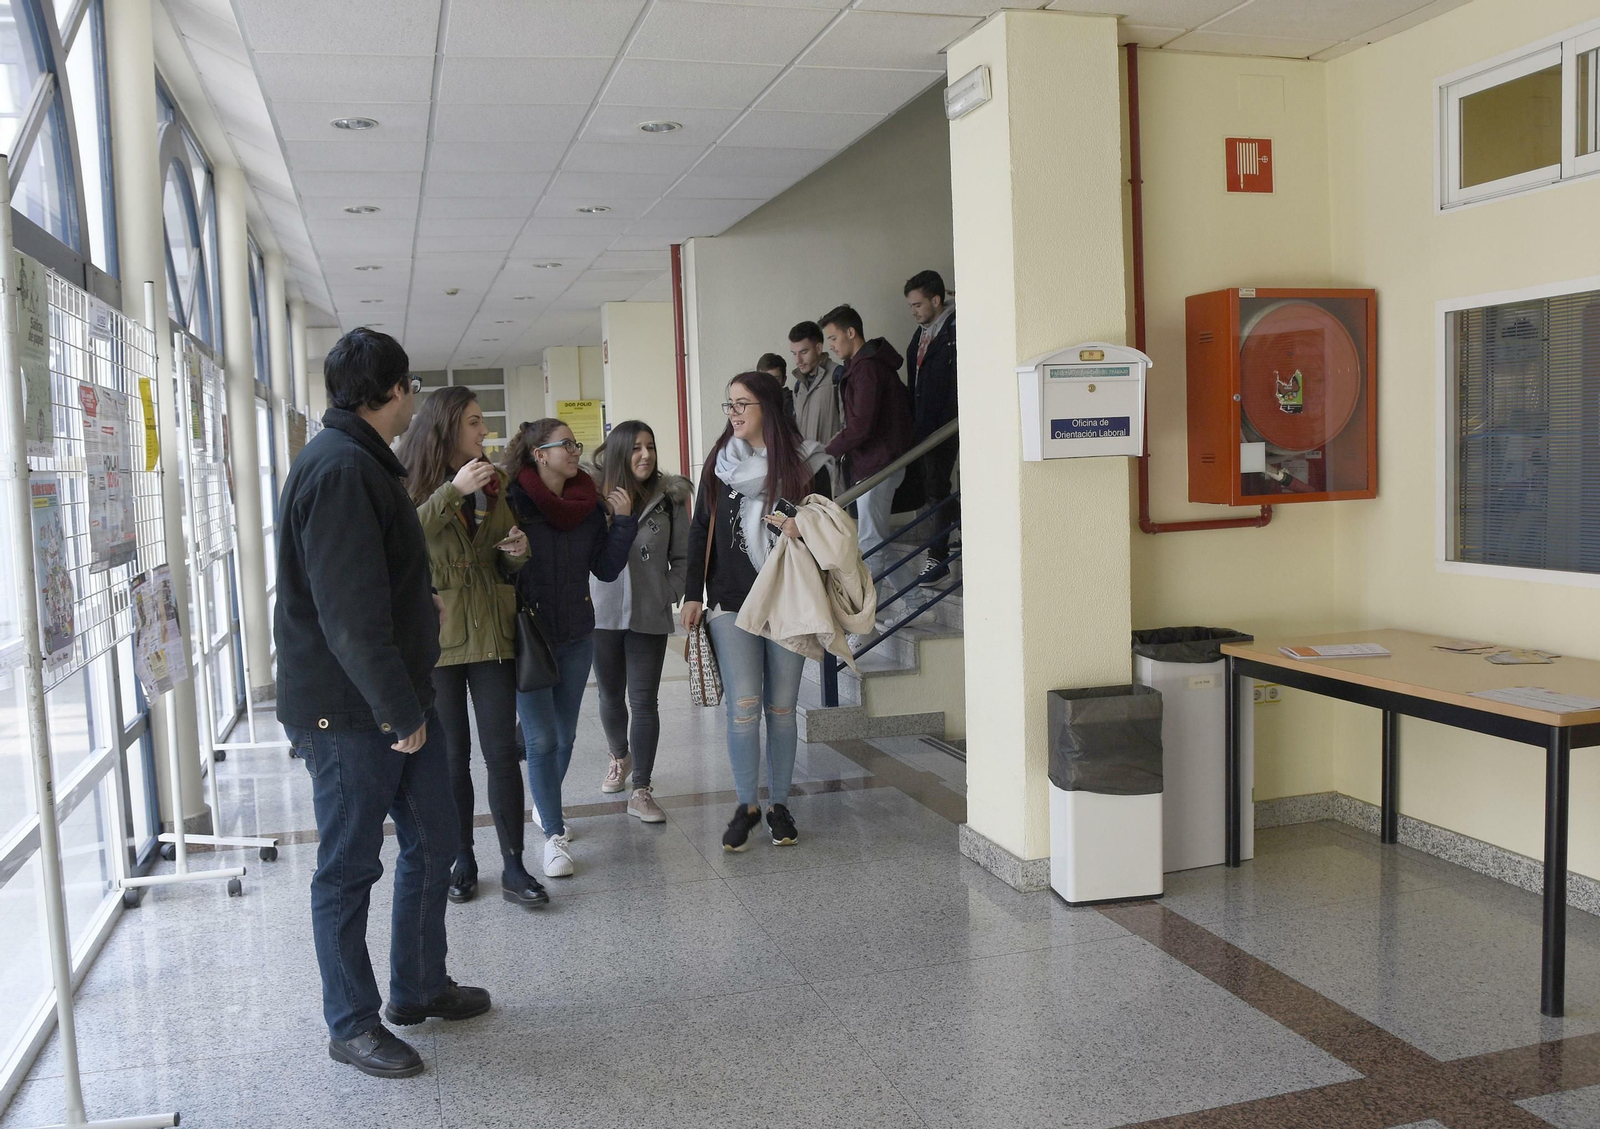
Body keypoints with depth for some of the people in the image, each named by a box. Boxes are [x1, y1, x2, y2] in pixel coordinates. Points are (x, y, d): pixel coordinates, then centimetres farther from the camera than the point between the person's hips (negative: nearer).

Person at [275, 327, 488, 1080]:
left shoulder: (362, 462, 14)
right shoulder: (339, 468, -21)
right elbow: (350, 612, -26)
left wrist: (422, 607, 17)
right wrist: (397, 710, -22)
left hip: (398, 697, 10)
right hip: (350, 710, -10)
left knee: (431, 841, 18)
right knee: (349, 867, 5)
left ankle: (419, 988, 35)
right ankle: (351, 1025, 22)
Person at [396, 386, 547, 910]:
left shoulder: (492, 484, 13)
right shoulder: (411, 483, -3)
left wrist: (517, 552, -2)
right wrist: (451, 491, -27)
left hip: (491, 632, 3)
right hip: (436, 634, -3)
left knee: (502, 751, 0)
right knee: (451, 754, 6)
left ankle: (513, 867, 5)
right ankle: (462, 859, 20)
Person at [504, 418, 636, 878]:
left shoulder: (589, 505, 3)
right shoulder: (512, 502, -11)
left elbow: (607, 569, 3)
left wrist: (624, 521, -6)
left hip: (576, 637, 5)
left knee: (565, 735, 15)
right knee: (542, 740, -5)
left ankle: (545, 805, 39)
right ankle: (554, 835, 7)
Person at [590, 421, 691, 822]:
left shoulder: (669, 498, -1)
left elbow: (682, 557, 3)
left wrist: (671, 595, -6)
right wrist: (584, 594, -7)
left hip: (650, 617, -1)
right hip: (602, 613, 1)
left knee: (644, 702, -2)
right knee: (611, 696, 17)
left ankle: (641, 792, 5)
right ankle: (619, 758, 44)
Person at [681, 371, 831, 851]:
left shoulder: (805, 464, 0)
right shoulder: (719, 462, 6)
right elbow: (700, 531, 9)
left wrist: (803, 530, -16)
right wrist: (693, 593, 4)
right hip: (732, 602, 1)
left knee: (781, 707, 7)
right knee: (743, 706, -6)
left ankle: (778, 804, 21)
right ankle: (746, 805, 10)